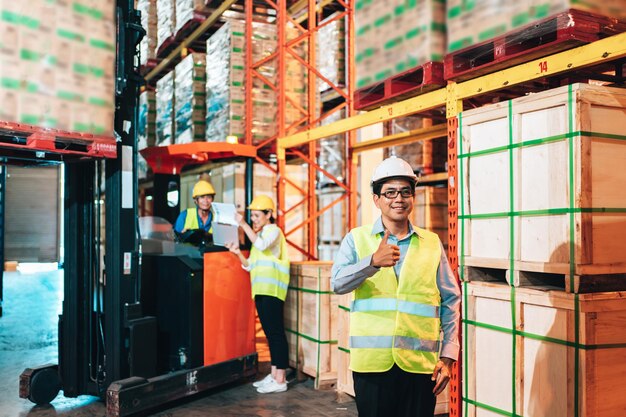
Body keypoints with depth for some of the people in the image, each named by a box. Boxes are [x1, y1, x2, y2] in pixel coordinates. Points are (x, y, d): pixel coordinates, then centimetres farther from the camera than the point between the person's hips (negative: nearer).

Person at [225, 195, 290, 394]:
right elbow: (250, 266, 19)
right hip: (261, 290, 9)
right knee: (270, 333, 11)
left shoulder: (273, 230, -1)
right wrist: (238, 253, 4)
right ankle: (274, 375, 17)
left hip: (272, 290, -9)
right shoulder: (259, 235, 24)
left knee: (276, 332, -8)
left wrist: (244, 225, -20)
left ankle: (280, 380, -5)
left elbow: (262, 245, -25)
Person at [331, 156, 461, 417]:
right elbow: (338, 283, -12)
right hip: (371, 362, -1)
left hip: (420, 364, 1)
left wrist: (448, 356, 3)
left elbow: (450, 301, 9)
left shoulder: (432, 243, 8)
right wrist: (373, 261, -29)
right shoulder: (357, 239, 3)